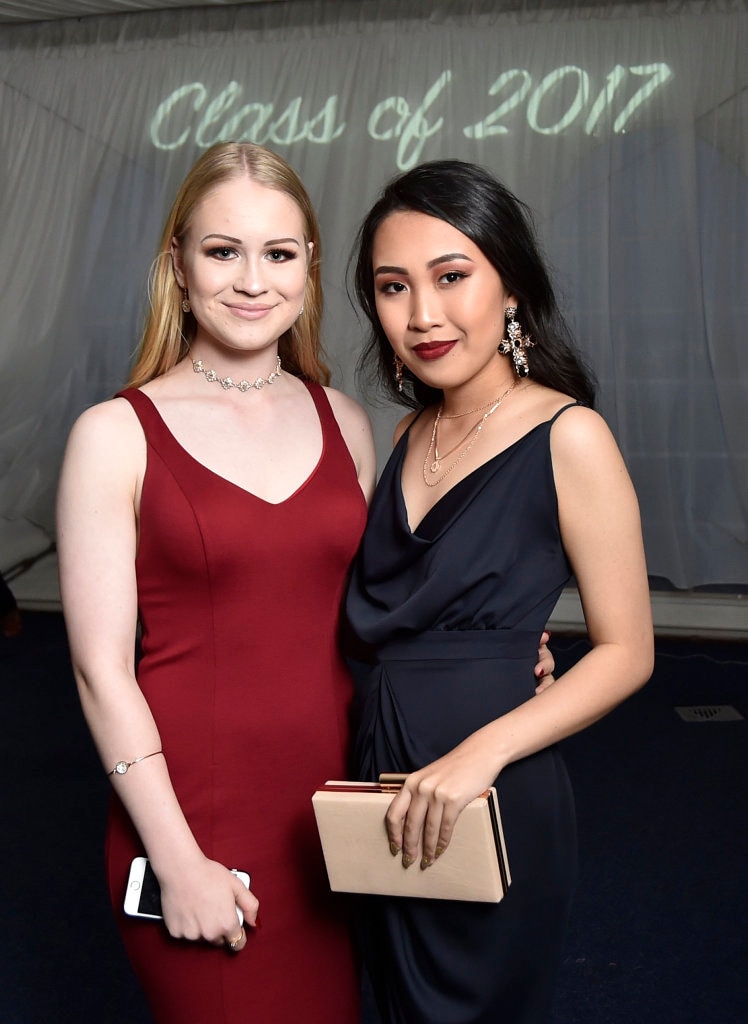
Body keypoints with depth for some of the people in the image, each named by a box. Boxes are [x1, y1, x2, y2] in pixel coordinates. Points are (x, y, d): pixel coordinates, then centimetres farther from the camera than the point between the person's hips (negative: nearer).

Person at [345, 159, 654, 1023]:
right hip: (383, 780, 6)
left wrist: (482, 752, -24)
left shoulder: (568, 437, -15)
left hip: (492, 794, -6)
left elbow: (626, 653, -13)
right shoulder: (411, 433, 4)